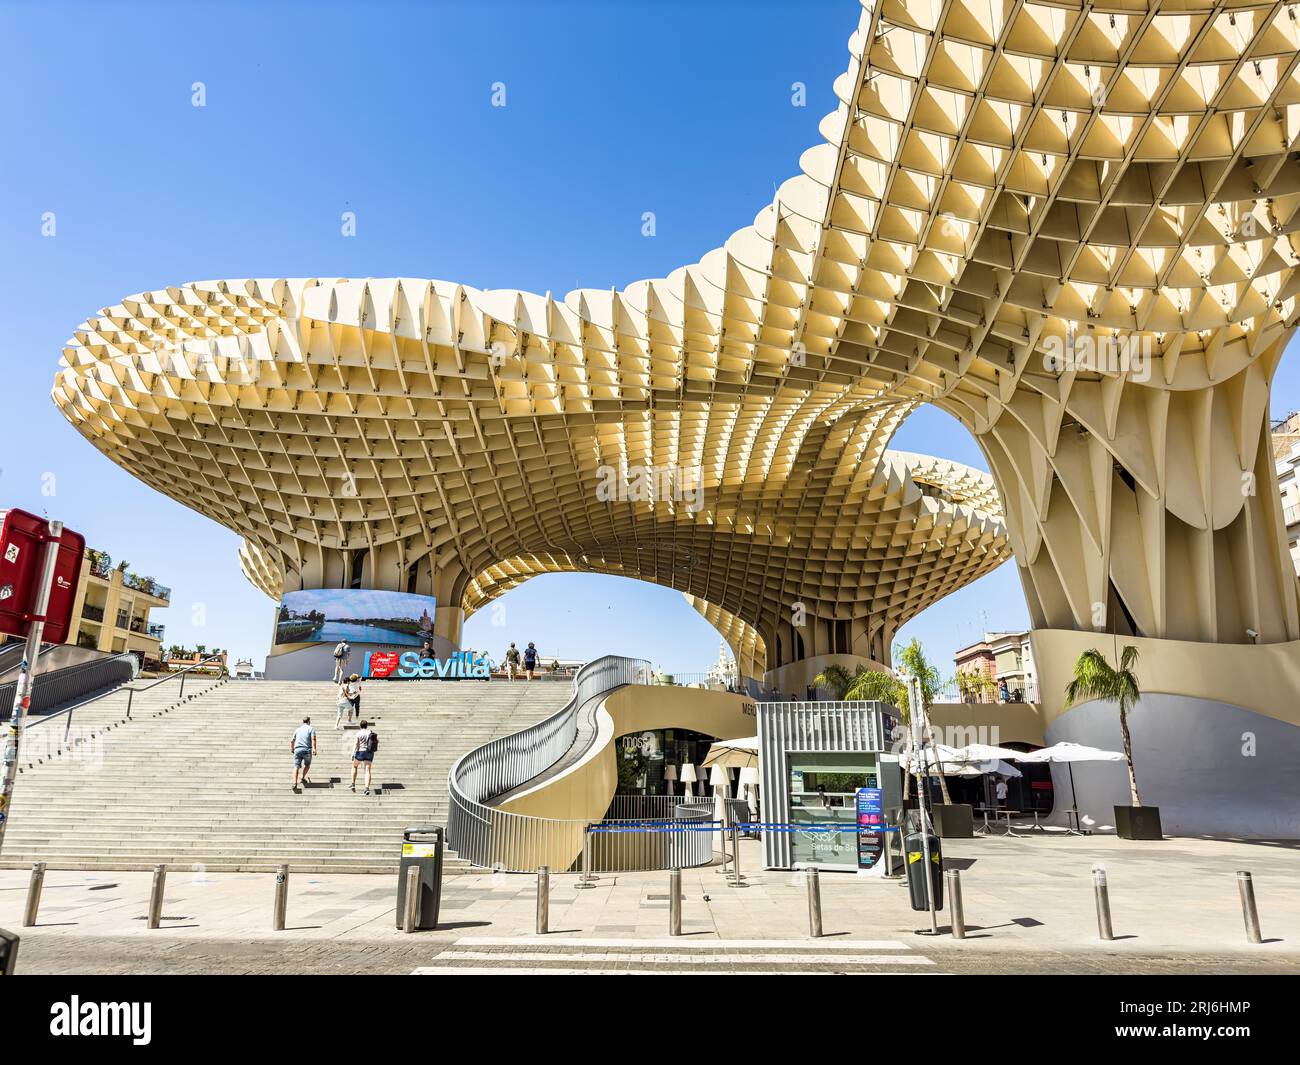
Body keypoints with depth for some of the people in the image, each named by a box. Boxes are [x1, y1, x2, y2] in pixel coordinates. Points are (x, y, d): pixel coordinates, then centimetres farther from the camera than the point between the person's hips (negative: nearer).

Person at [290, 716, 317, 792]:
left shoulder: (297, 729, 21)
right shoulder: (311, 729, 8)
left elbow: (292, 741, 26)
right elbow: (313, 739, -8)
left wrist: (292, 748, 45)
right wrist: (314, 748, -17)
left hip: (297, 749, 2)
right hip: (307, 750, -2)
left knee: (296, 767, -5)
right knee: (307, 765, 22)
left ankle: (295, 783, -19)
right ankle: (303, 778, 13)